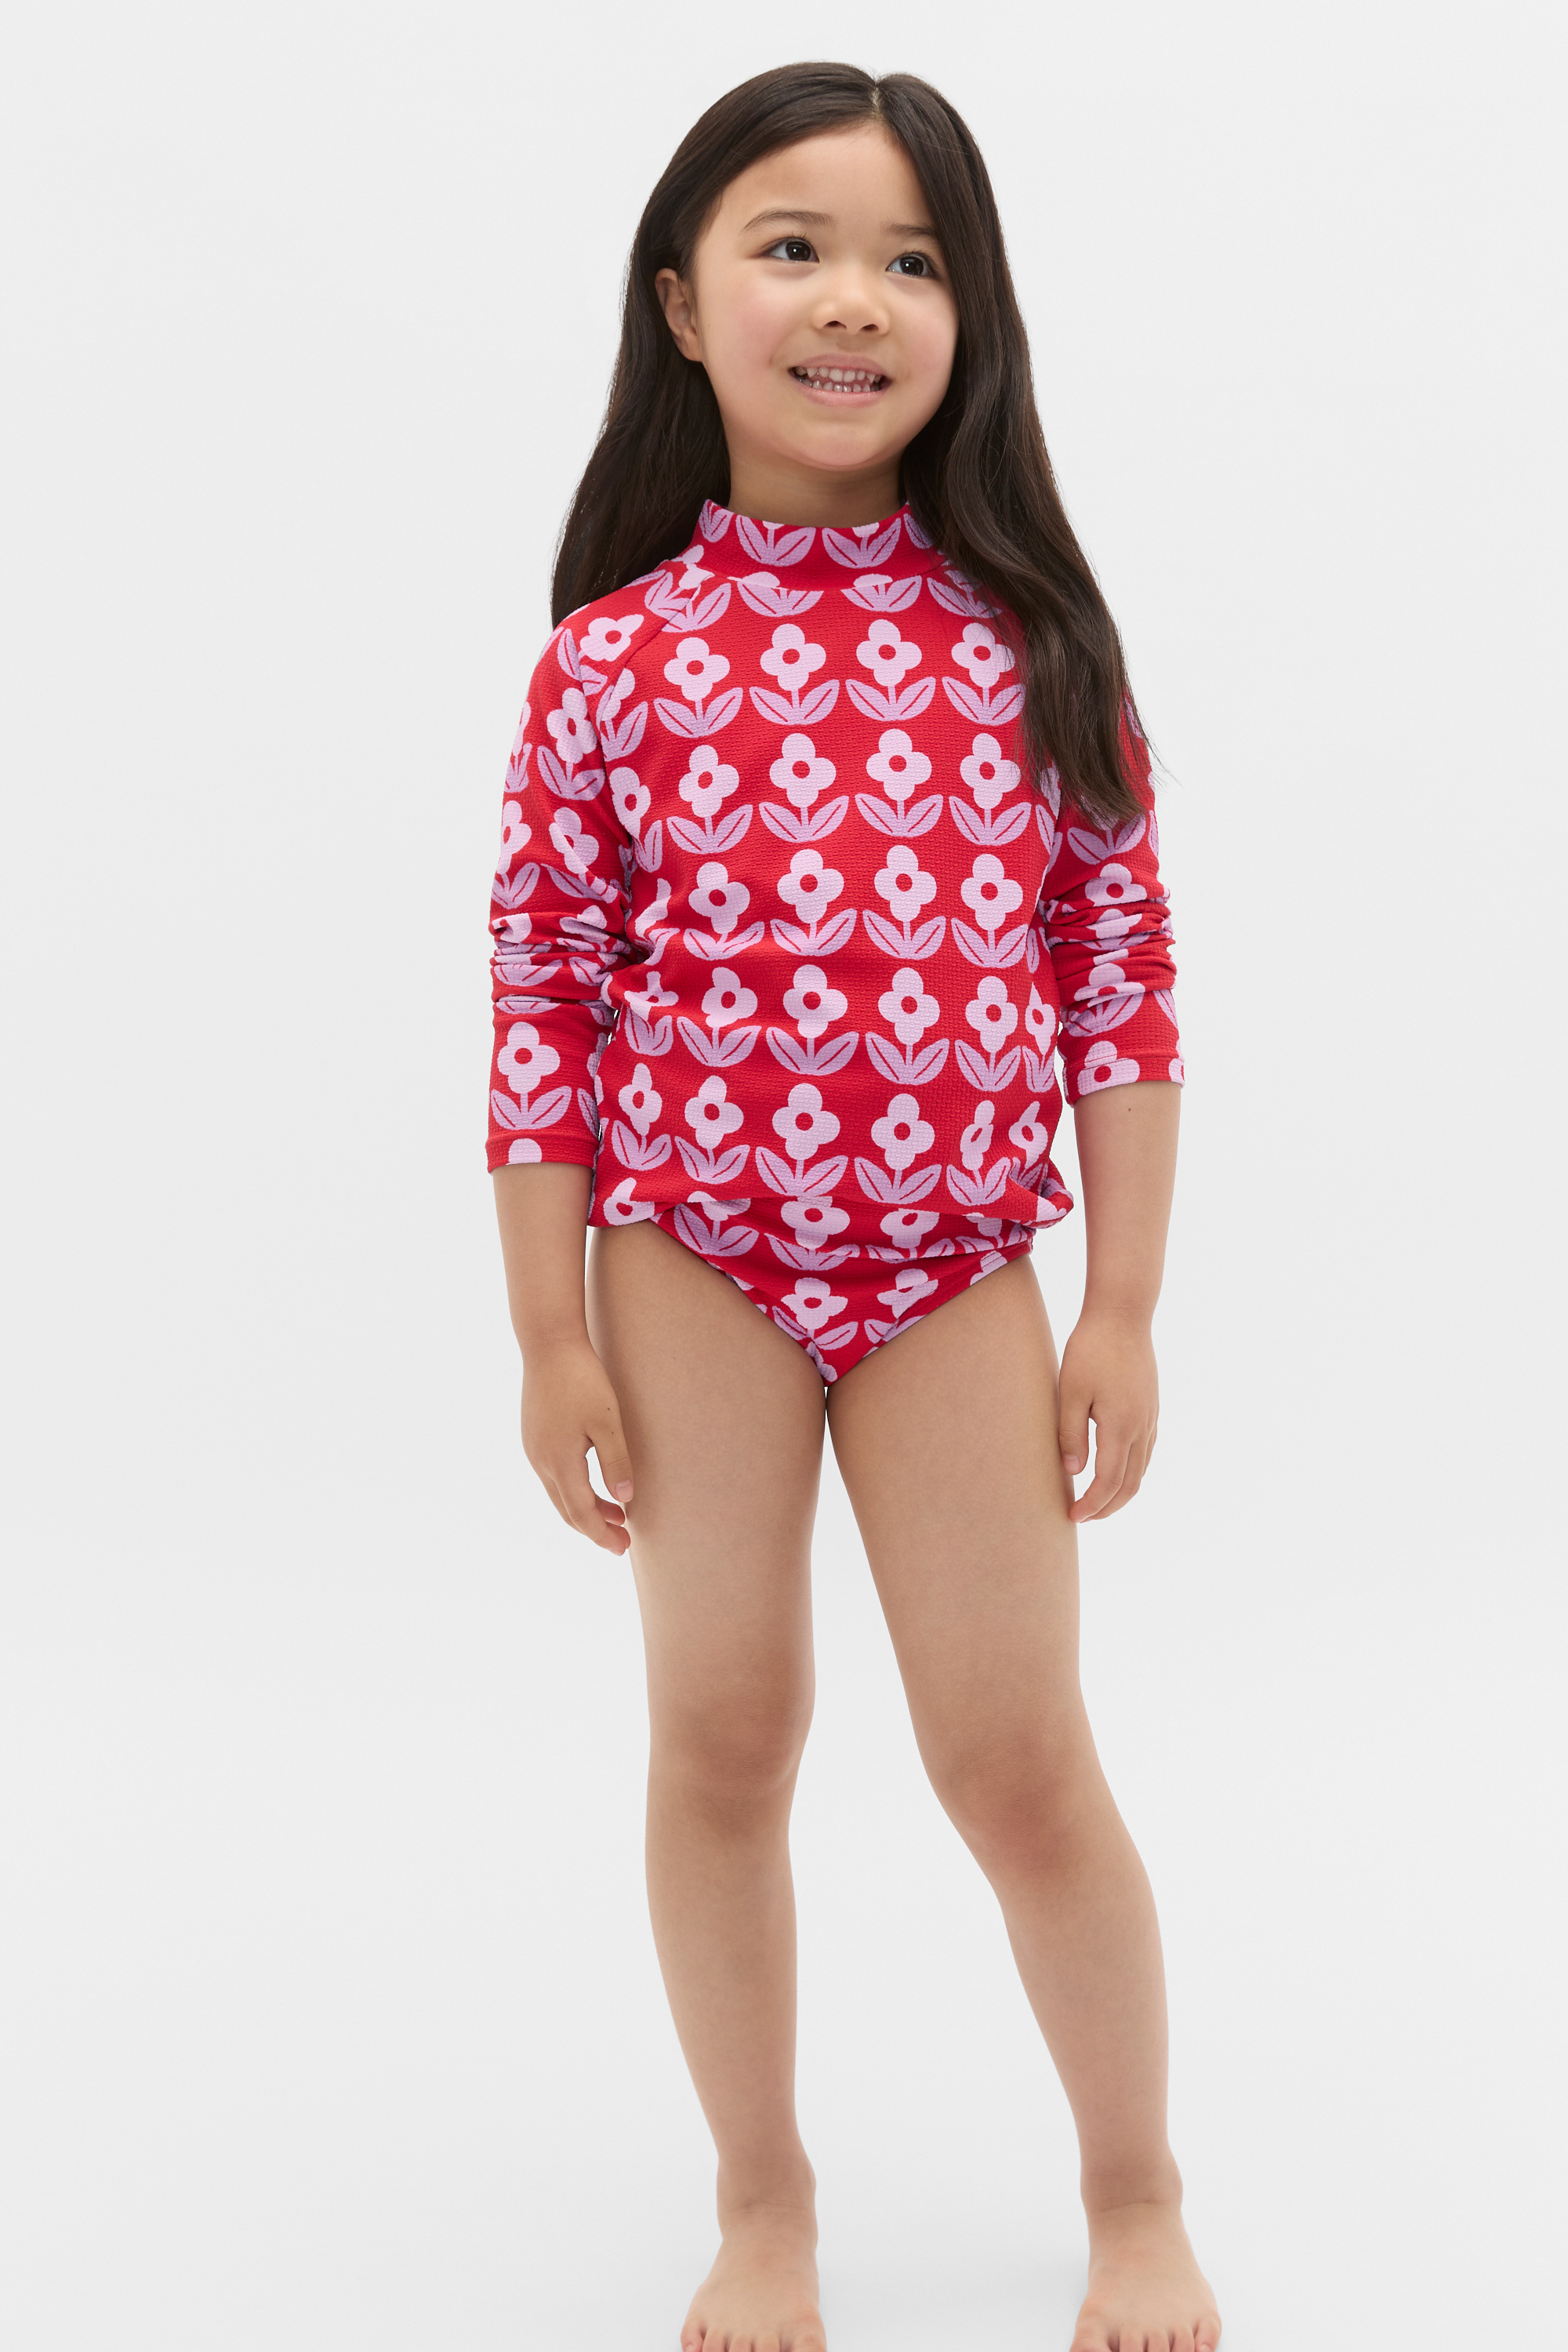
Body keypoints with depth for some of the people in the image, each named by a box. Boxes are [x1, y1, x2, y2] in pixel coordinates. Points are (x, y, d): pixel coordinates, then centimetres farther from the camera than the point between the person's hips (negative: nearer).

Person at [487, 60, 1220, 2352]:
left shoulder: (1030, 636, -2)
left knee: (1017, 1753, 5)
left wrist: (1125, 1306, -1)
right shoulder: (612, 657, -4)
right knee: (723, 1737, 8)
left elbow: (1121, 969, 1)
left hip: (957, 1267, 0)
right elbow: (545, 1000, -1)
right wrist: (551, 1340, -2)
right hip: (690, 1257, 0)